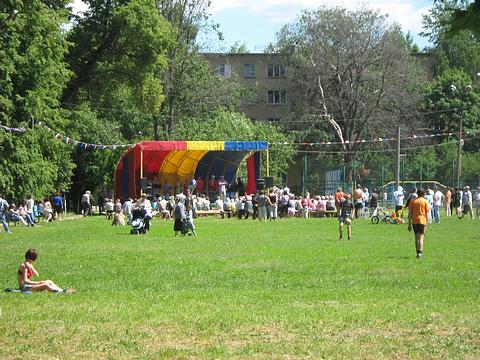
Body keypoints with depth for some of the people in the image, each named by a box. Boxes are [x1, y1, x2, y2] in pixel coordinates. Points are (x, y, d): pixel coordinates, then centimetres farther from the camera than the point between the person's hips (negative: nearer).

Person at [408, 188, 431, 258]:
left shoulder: (412, 201, 8)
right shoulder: (425, 201, 1)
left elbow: (410, 213, 6)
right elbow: (427, 213, -3)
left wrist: (409, 224, 8)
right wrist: (426, 224, -1)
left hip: (414, 221, 3)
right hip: (422, 221, -3)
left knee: (416, 237, 14)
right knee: (421, 237, -5)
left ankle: (418, 252, 20)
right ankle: (420, 252, -18)